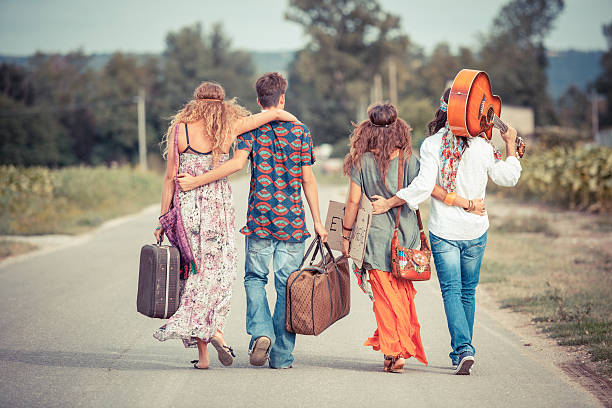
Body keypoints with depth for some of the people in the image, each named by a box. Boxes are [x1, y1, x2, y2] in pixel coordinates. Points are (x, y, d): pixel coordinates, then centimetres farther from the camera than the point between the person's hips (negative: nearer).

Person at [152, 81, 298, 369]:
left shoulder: (179, 129, 1)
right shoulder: (228, 128, 1)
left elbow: (170, 177, 1)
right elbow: (276, 112, 7)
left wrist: (162, 219, 5)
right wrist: (295, 121, 27)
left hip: (187, 206, 1)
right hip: (218, 206, -1)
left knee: (194, 270, 6)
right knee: (218, 271, 7)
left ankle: (202, 353, 4)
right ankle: (212, 328, -17)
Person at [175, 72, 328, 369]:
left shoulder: (252, 128, 0)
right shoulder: (299, 130, 5)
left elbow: (237, 162, -15)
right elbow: (308, 179, 4)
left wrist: (197, 181, -12)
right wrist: (317, 221, 8)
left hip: (260, 217, -1)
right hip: (292, 220, 1)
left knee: (255, 278, 13)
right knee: (286, 285, 5)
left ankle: (261, 331, -12)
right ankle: (281, 356, 5)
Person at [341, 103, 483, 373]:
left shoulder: (362, 161, -5)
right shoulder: (407, 160, -4)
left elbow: (353, 201, -5)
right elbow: (431, 188, -12)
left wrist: (345, 235, 5)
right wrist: (465, 203, -7)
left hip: (377, 237, -2)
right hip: (406, 235, 2)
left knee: (385, 295, 4)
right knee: (403, 294, 15)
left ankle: (394, 353, -1)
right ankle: (403, 346, 18)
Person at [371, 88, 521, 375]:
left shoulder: (432, 145, -10)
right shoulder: (482, 147, -4)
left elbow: (423, 186, -18)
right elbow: (509, 178, 7)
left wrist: (388, 203, -10)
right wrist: (511, 146, 20)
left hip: (443, 231, -2)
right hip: (475, 230, 2)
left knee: (451, 291, 0)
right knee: (468, 291, 15)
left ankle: (463, 348, -19)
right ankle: (460, 354, 21)